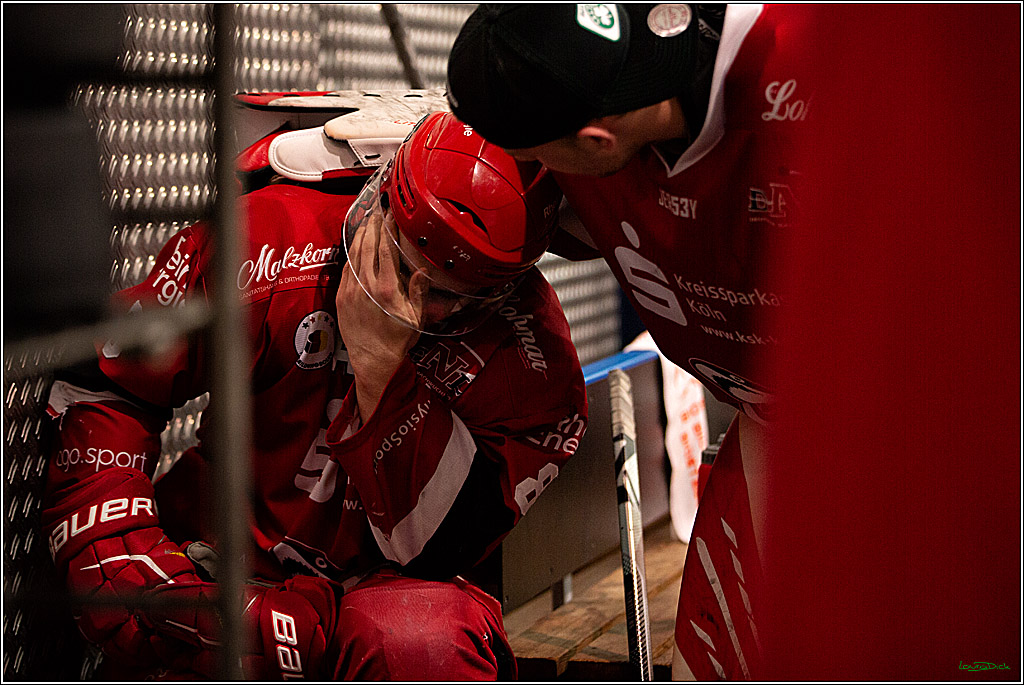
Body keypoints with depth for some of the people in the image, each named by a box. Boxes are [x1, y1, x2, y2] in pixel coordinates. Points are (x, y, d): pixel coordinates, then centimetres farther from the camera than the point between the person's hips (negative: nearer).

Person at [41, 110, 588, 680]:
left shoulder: (531, 357, -13)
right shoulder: (271, 238, -12)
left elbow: (440, 546, -18)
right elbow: (100, 393, -5)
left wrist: (380, 363, -27)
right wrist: (121, 570, -16)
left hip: (387, 585, 0)